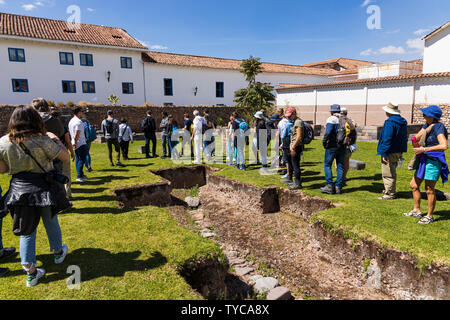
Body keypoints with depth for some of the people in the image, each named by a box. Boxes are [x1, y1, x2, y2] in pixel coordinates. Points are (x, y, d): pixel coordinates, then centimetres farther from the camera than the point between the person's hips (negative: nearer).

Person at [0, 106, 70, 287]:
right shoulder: (42, 141, -17)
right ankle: (58, 252, 42)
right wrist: (55, 139, 0)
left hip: (19, 191, 3)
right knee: (51, 224, 19)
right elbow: (66, 158, -12)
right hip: (43, 189, -3)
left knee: (27, 231, 13)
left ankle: (31, 273, 17)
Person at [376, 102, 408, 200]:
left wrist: (384, 153, -21)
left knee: (387, 174, -2)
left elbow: (387, 139, -23)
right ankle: (392, 191, 33)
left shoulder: (390, 122, -19)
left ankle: (389, 194, 2)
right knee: (392, 172, 21)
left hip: (390, 152, -10)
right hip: (398, 151, 10)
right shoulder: (403, 122, 12)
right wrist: (401, 152, 24)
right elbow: (405, 138, 18)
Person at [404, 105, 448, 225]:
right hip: (424, 160, 9)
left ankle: (430, 216, 12)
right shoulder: (428, 125, 9)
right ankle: (417, 211, 27)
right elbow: (416, 138, 4)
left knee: (429, 190, -2)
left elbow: (444, 146, -27)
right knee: (414, 185, 13)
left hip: (434, 161, -9)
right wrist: (427, 130, -12)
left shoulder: (439, 127, -15)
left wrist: (424, 149, -23)